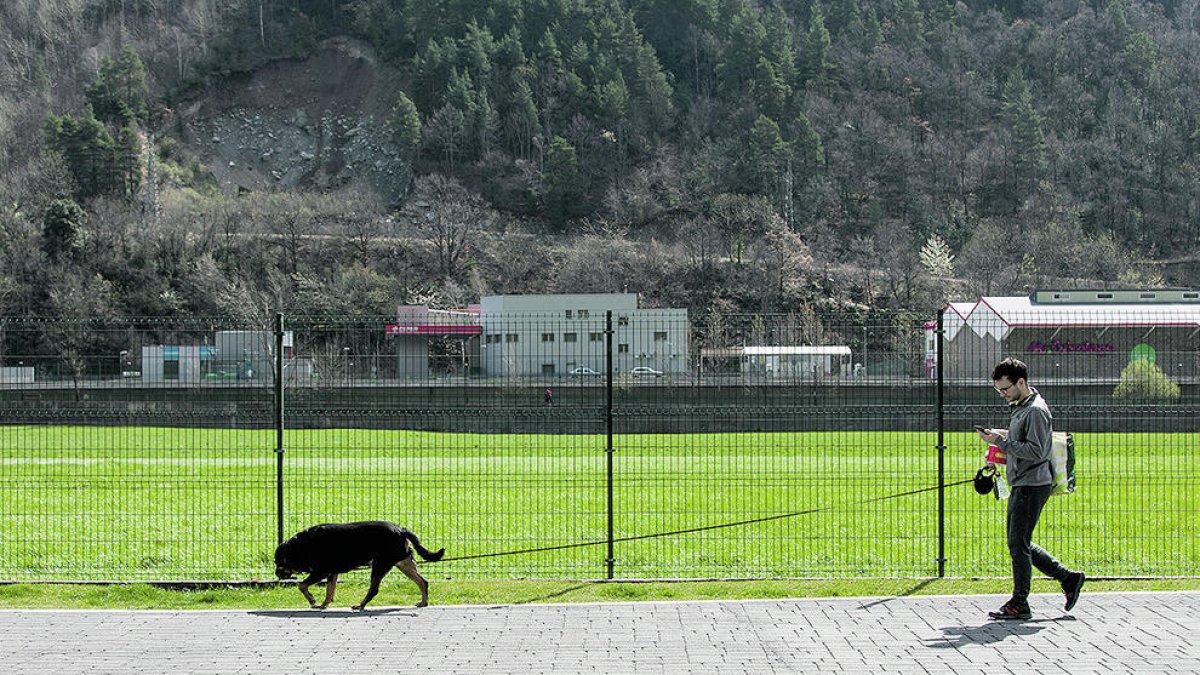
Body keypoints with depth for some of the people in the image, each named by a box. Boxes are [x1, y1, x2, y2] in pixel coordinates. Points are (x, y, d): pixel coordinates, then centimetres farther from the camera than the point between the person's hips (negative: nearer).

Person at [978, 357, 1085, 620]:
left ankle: (1019, 604, 3)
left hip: (1032, 486, -10)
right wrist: (1003, 435, 7)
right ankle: (1068, 579, 21)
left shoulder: (1036, 411, -17)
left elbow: (1036, 451, -23)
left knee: (1018, 544, -5)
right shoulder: (1018, 406, 14)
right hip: (1021, 485, 10)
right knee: (1019, 543, 14)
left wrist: (1001, 441, -21)